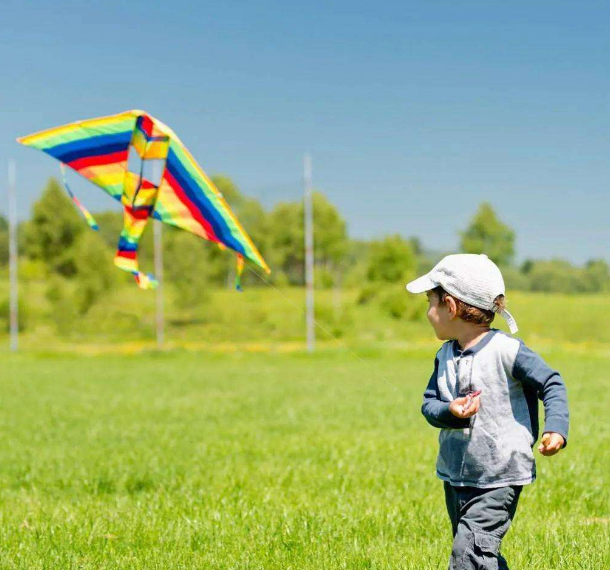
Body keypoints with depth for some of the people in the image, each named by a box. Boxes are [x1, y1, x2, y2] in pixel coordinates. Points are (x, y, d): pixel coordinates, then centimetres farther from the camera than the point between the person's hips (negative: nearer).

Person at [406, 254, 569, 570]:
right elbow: (429, 403, 6)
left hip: (499, 477, -7)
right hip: (455, 476, 7)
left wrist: (556, 428, -22)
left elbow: (551, 384, -9)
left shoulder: (506, 350, -15)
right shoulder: (445, 356, 6)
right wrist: (450, 411, -17)